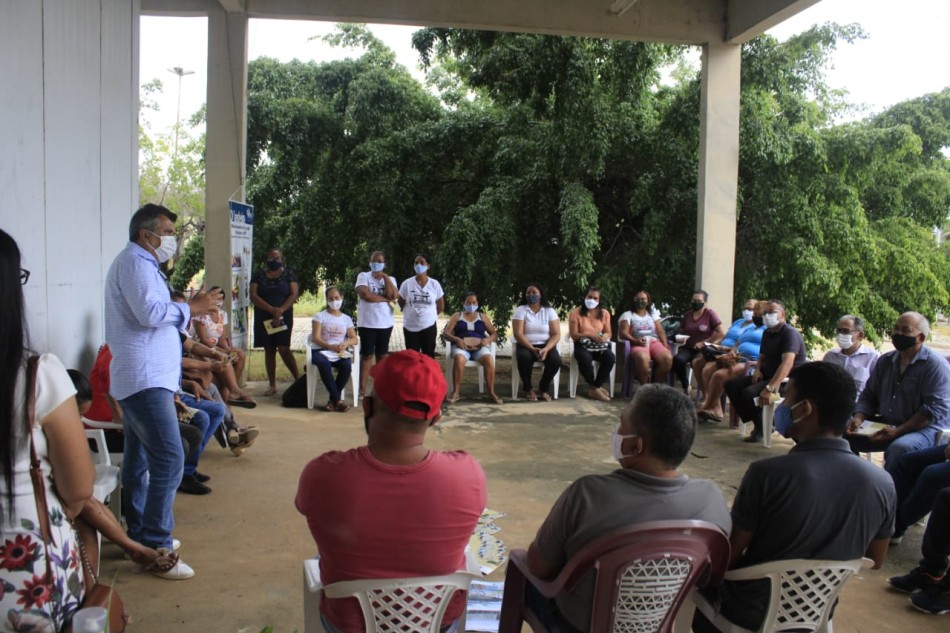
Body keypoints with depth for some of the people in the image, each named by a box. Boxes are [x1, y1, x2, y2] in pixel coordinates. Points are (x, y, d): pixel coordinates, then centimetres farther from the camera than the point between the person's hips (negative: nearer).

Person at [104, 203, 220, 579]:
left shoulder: (141, 263, 22)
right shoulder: (134, 262, -10)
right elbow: (150, 312, -22)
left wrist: (186, 309, 13)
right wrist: (192, 308, -11)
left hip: (144, 378, 11)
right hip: (145, 379, -11)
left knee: (139, 461, 16)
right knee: (169, 460, -15)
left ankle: (140, 536, 26)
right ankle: (156, 548, -11)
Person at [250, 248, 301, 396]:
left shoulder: (288, 274, 5)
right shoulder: (258, 275, 7)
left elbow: (294, 294, -4)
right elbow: (253, 296, -3)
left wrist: (280, 310, -18)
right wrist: (272, 310, -15)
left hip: (283, 317, -2)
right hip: (264, 318, 2)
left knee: (283, 348, -13)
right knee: (269, 350, 4)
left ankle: (299, 379, -4)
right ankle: (272, 385, 10)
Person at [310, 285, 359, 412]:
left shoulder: (346, 319, 15)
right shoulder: (320, 316, 6)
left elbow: (355, 339, 7)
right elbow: (316, 338, -6)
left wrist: (346, 343, -17)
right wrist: (331, 346, -23)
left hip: (340, 352, 2)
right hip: (322, 350, -2)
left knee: (347, 365, -34)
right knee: (324, 364, -39)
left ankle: (333, 400, -17)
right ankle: (337, 400, -30)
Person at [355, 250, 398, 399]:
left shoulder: (390, 279, 8)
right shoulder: (363, 276, -2)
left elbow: (394, 295, -11)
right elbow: (366, 295, -19)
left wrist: (385, 277, -10)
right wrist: (386, 299, -12)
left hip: (385, 323, 3)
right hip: (367, 323, -3)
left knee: (382, 354, 10)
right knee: (367, 354, 2)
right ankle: (362, 388, 6)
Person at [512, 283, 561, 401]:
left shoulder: (549, 311, 3)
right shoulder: (520, 310, -1)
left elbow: (556, 334, -3)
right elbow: (518, 334, -10)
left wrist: (546, 349, -21)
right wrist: (532, 349, -23)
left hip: (545, 345, 2)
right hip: (526, 346, -1)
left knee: (556, 360, -29)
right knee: (524, 358, -35)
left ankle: (543, 388, -2)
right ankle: (528, 389, -9)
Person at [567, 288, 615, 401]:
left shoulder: (604, 313, 9)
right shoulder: (575, 313, -3)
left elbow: (609, 333, 11)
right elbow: (574, 335, -6)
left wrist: (605, 336, -14)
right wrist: (590, 335, -21)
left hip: (600, 345, 4)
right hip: (582, 345, -3)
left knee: (611, 358, -29)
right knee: (585, 359, -38)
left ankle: (595, 387, -11)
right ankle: (594, 387, -9)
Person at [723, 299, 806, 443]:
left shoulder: (790, 333, -18)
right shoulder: (767, 333, 12)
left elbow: (787, 363, -31)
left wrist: (770, 388, -41)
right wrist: (757, 370, -1)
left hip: (787, 381, -9)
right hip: (766, 376, 9)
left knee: (749, 393, -30)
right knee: (731, 385, -2)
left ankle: (762, 426, -5)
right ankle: (757, 423, -2)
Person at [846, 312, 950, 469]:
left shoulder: (935, 365, -7)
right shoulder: (885, 361, 13)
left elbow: (935, 409, -16)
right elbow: (868, 395, 16)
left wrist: (898, 431, -23)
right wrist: (858, 419, -5)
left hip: (924, 429, -6)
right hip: (885, 427, 6)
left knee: (899, 447, -38)